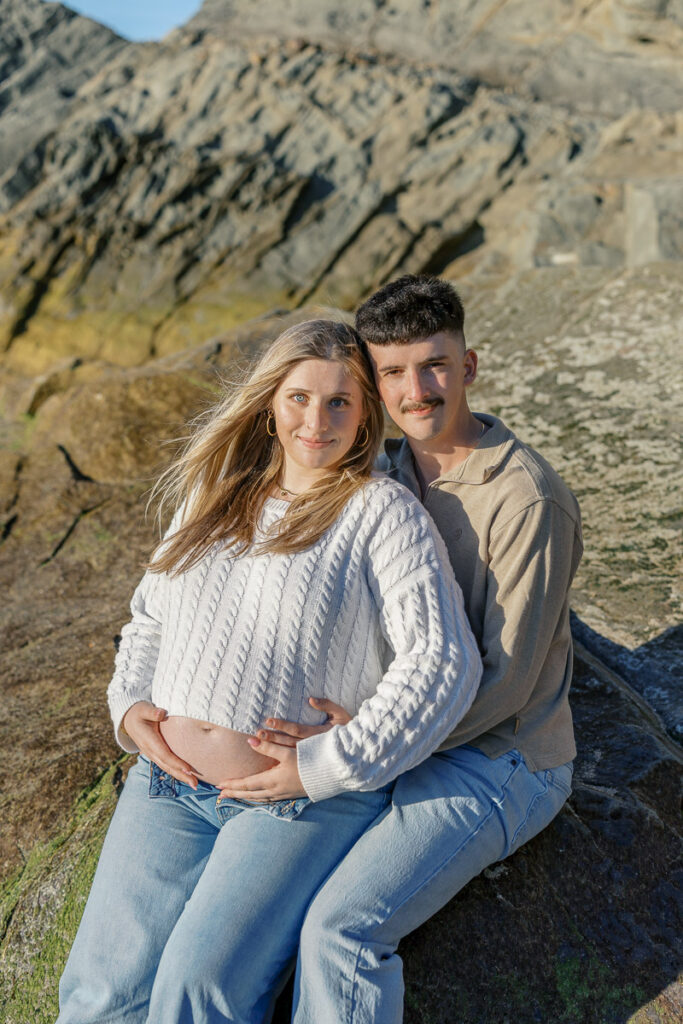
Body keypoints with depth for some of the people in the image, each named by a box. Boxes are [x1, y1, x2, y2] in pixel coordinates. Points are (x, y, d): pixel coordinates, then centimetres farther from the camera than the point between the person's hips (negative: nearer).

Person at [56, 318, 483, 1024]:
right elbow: (150, 616, 22)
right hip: (170, 785, 5)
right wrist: (130, 703, 4)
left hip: (311, 800, -4)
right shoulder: (211, 496, 11)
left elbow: (442, 664, -14)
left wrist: (322, 767, -17)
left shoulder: (384, 512, -6)